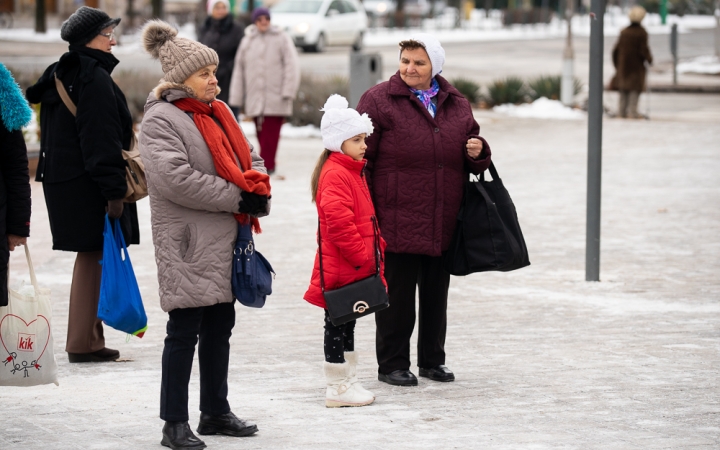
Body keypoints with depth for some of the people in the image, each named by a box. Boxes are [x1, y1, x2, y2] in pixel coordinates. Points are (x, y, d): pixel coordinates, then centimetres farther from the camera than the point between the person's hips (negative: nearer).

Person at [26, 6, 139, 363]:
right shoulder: (95, 78, -15)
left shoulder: (59, 76, 15)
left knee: (90, 259, 14)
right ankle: (84, 343, -3)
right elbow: (101, 139, -20)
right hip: (87, 186, -10)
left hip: (62, 182, 10)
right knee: (93, 258, -5)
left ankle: (86, 339, 18)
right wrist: (114, 190, -20)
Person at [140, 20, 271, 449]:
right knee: (185, 331, -5)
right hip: (188, 244, -9)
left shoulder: (219, 112, 15)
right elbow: (175, 178, -23)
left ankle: (216, 412, 26)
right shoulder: (160, 120, -13)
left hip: (225, 241, 9)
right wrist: (236, 197, -18)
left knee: (220, 325, 15)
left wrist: (259, 194, -4)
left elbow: (249, 157, 18)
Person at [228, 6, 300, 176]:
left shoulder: (281, 39, 3)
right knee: (261, 134, 5)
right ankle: (268, 164, 12)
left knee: (270, 133, -11)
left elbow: (291, 66, -2)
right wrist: (237, 98, 12)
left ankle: (267, 165, -11)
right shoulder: (247, 41, 15)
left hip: (275, 97, -4)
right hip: (255, 97, 4)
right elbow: (239, 71, 15)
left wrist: (287, 92, -9)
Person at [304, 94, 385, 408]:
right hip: (340, 269, -10)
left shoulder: (353, 171, 15)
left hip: (356, 266, 10)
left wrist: (374, 249, 16)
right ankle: (338, 388, 3)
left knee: (346, 323, 16)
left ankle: (348, 383, 24)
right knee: (337, 324, -2)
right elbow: (338, 221, -27)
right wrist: (361, 255, -22)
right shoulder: (335, 175, -18)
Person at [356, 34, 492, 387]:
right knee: (397, 295, 0)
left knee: (436, 293, 13)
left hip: (444, 224, 5)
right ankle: (392, 364, 11)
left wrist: (477, 153, -1)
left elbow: (474, 159, 23)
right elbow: (361, 158, -6)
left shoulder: (456, 105, 12)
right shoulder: (379, 101, -4)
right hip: (396, 222, -5)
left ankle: (432, 360, 26)